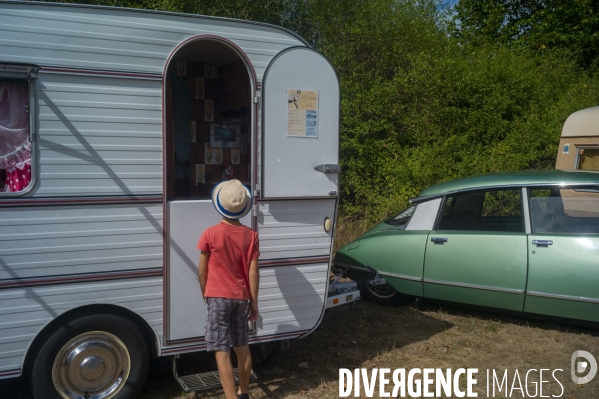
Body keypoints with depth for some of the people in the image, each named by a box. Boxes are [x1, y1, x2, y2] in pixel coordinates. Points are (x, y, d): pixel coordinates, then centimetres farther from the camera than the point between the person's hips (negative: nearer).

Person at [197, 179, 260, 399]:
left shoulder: (210, 234, -10)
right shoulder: (250, 235, -3)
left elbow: (202, 272, -2)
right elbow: (253, 272, -3)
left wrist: (205, 296, 13)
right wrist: (254, 302, 6)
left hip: (218, 297, -4)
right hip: (241, 298, 4)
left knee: (221, 351, -3)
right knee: (242, 347, 19)